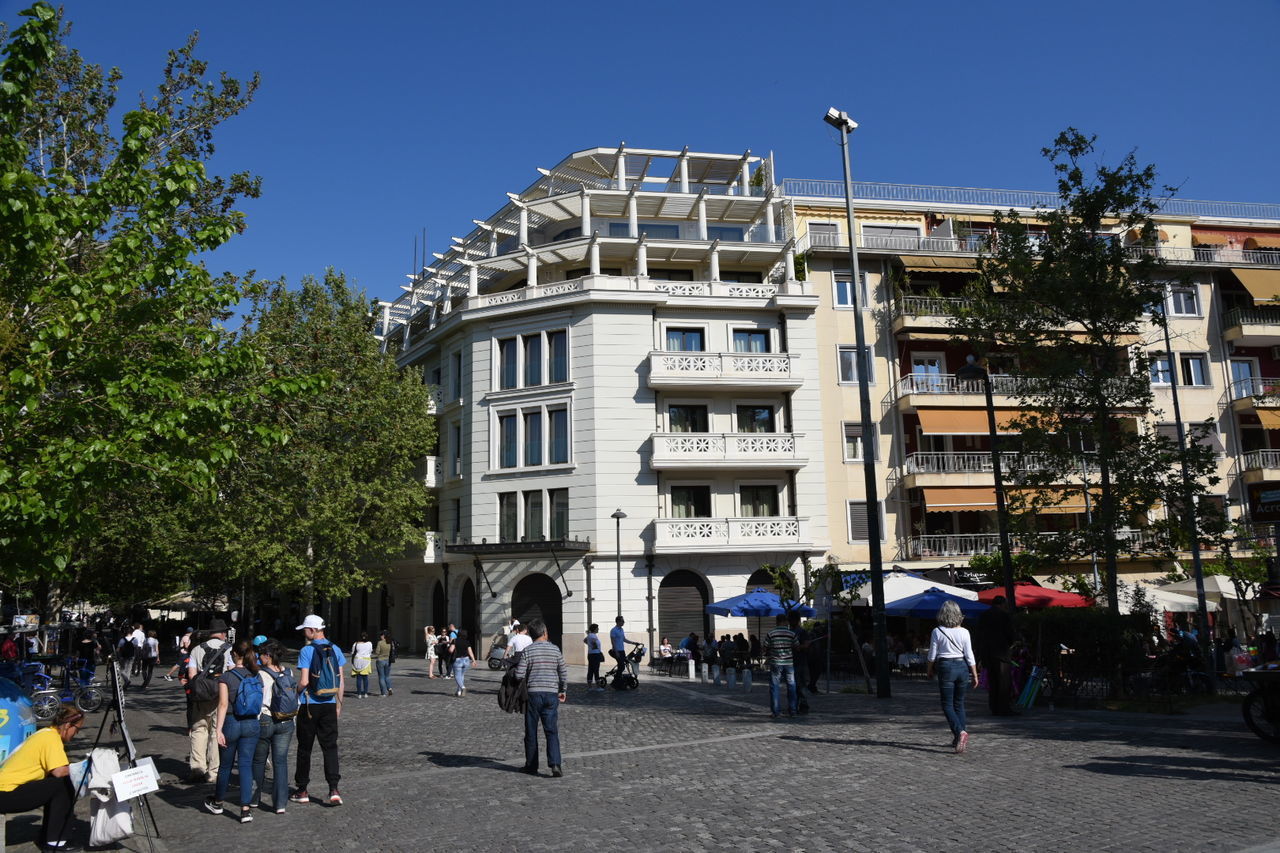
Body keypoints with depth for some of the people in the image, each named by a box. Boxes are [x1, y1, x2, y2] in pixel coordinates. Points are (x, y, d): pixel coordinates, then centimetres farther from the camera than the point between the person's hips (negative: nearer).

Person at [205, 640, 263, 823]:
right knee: (246, 765, 5)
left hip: (231, 723, -3)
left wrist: (219, 730, -13)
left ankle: (217, 803, 35)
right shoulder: (257, 677, 3)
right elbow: (261, 703, 5)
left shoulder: (226, 677, -9)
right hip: (252, 724, 3)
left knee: (225, 765, 14)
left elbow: (223, 705, -14)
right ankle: (245, 809, 0)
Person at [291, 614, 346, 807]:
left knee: (305, 748, 10)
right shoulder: (335, 650, 3)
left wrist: (296, 691, 5)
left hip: (309, 705, -3)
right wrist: (339, 703, 14)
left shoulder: (306, 651, -11)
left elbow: (304, 681, -16)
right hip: (329, 705, 4)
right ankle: (334, 790, -6)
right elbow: (341, 681, 6)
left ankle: (302, 791, 19)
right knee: (330, 747, 5)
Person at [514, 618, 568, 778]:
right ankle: (555, 763, -13)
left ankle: (531, 765, 17)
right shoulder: (555, 650, 3)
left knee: (531, 731, 10)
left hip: (533, 693, -1)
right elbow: (563, 672, 7)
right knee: (552, 731, 2)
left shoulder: (528, 651, -5)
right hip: (551, 694, 1)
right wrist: (563, 690, 20)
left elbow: (519, 674, -8)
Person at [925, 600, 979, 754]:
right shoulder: (964, 632, -2)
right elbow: (969, 656, -1)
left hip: (946, 667, -3)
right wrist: (975, 675, 6)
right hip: (962, 667, 3)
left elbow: (932, 655, -2)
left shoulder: (937, 632, -7)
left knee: (947, 705, 3)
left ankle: (960, 732, -20)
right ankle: (959, 740, 14)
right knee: (959, 703, 14)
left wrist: (929, 670, 13)